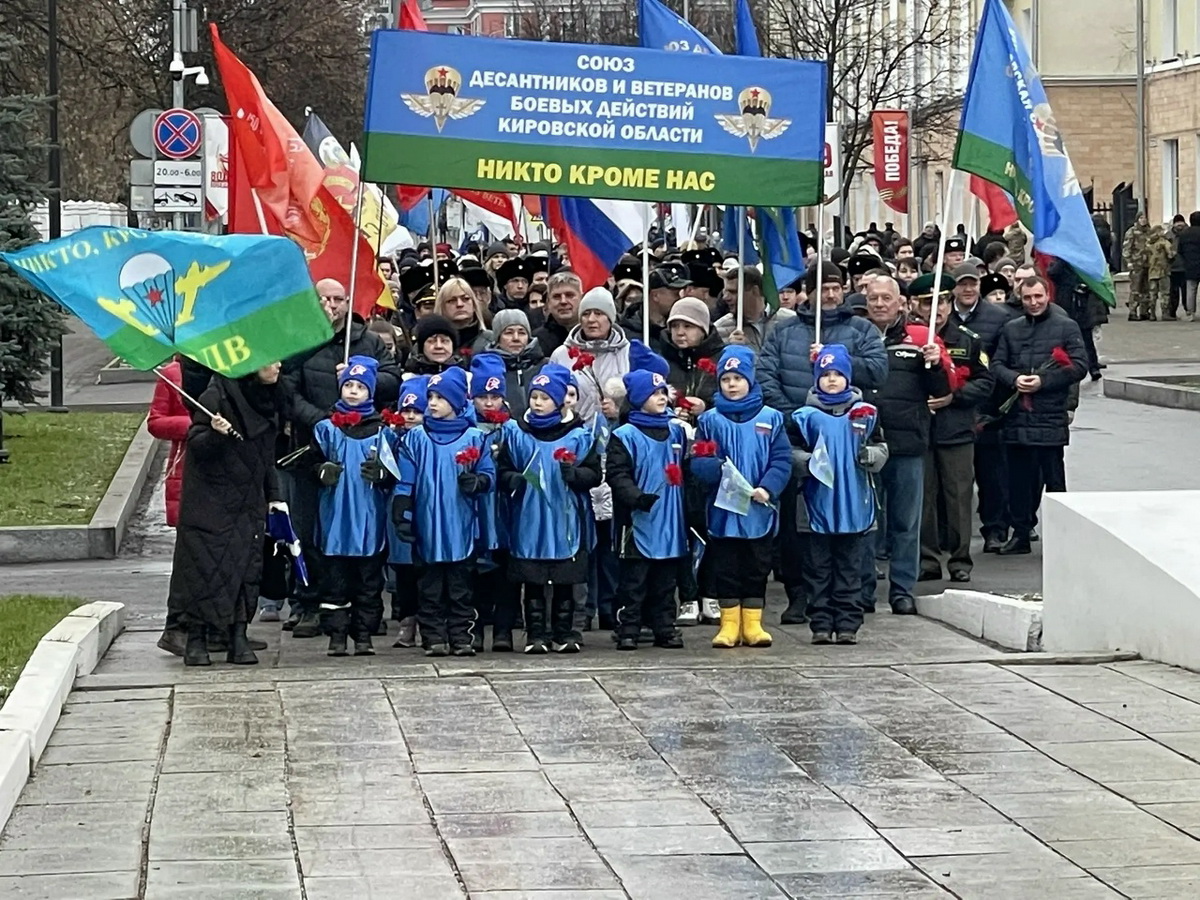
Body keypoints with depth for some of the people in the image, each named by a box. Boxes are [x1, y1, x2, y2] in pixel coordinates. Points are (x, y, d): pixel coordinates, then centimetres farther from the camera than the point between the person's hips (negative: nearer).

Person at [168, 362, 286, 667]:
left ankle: (238, 637, 5)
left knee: (247, 563, 1)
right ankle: (196, 639, 2)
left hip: (248, 502, 6)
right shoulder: (216, 396, -14)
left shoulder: (270, 400, 8)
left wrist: (274, 496, 13)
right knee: (206, 564, -5)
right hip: (211, 501, -6)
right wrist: (216, 435, -33)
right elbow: (196, 447, -13)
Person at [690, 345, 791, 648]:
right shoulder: (711, 420, 2)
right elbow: (698, 463, -3)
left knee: (757, 569, 7)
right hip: (723, 510, 0)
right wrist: (718, 469, -24)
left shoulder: (770, 418, 2)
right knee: (725, 569, 4)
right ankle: (729, 625, 13)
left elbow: (782, 460, -4)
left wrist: (768, 488, -18)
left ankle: (752, 624, 16)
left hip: (760, 512, 0)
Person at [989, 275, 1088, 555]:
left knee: (1053, 478, -2)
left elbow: (1079, 366, -4)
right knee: (1019, 477, 7)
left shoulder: (1067, 327, 3)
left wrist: (1043, 381, -13)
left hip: (1051, 416, -4)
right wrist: (1014, 379, -10)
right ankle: (1021, 533, 14)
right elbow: (997, 364, 11)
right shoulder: (1011, 329, 15)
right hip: (1016, 416, 4)